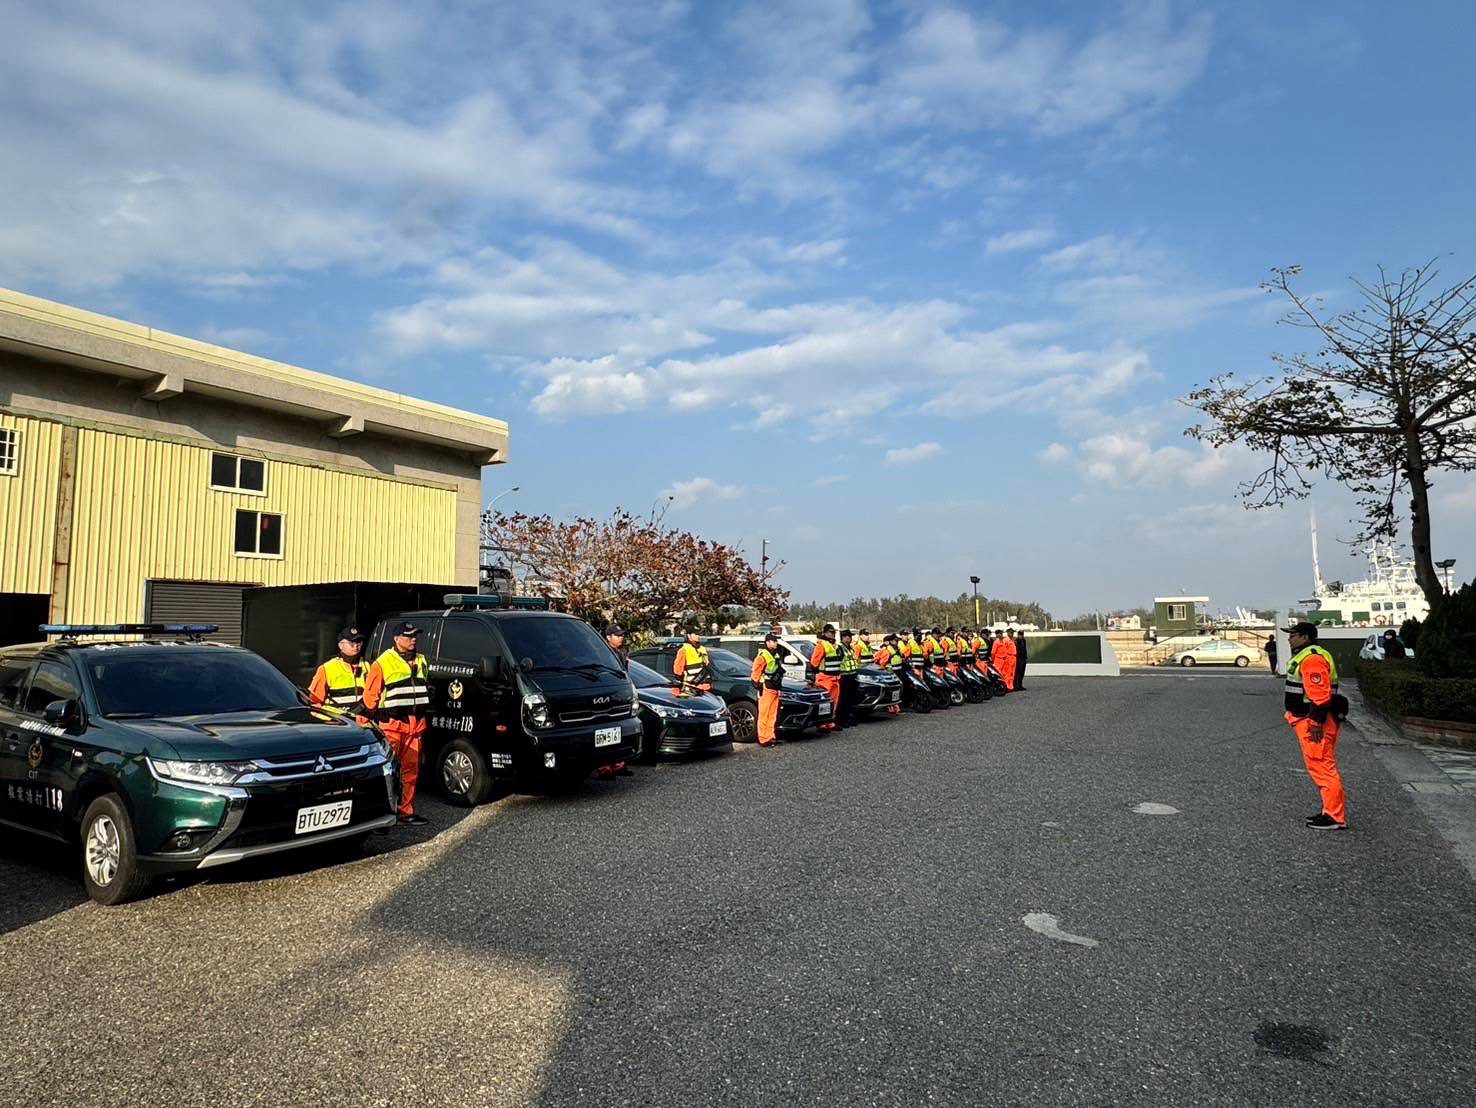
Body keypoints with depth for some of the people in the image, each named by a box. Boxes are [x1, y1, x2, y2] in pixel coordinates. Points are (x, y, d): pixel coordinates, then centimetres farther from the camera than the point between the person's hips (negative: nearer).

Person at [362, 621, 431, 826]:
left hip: (416, 724, 6)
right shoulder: (383, 663, -4)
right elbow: (370, 695, -3)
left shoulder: (421, 661, 16)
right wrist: (372, 722, -4)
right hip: (392, 724, -6)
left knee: (412, 768, 8)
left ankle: (406, 811, 16)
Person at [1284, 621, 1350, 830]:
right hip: (1309, 720, 11)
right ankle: (1332, 811, 23)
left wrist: (1316, 722, -25)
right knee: (1321, 767, 16)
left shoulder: (1312, 658, -18)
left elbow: (1320, 693, -25)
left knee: (1321, 767, -8)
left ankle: (1336, 817, -3)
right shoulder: (1305, 657, 18)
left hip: (1314, 722, -11)